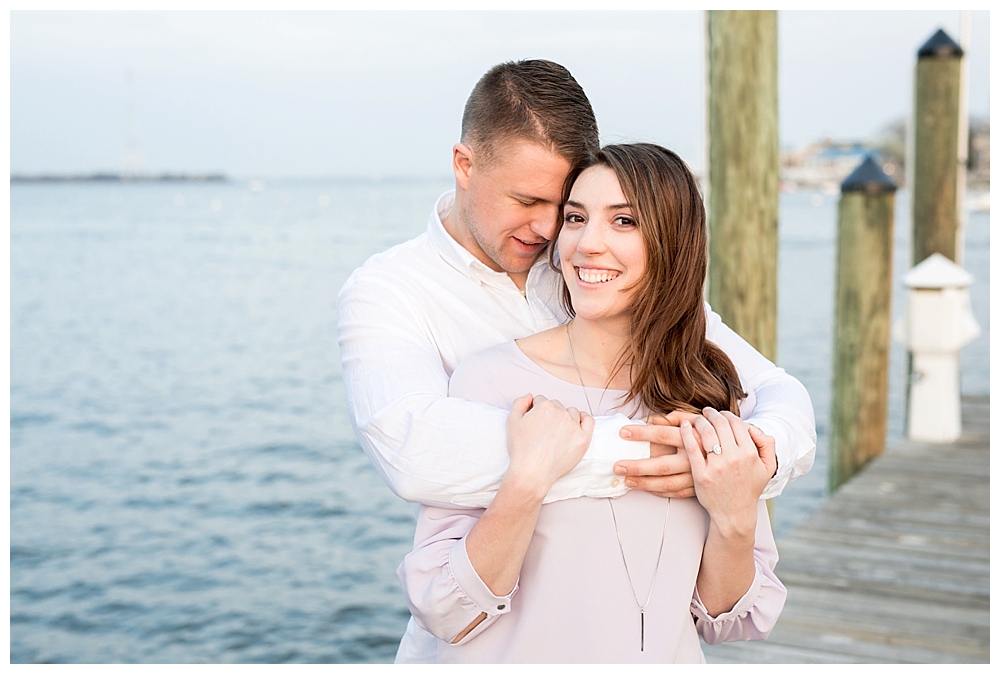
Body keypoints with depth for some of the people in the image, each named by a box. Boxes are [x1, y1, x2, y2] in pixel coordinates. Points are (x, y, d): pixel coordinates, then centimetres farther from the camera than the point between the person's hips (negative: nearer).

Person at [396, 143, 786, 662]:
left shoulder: (712, 397, -6)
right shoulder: (491, 380, -16)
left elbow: (720, 618, -2)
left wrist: (734, 521, -18)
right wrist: (526, 483, -29)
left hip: (669, 658, 3)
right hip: (517, 658, -2)